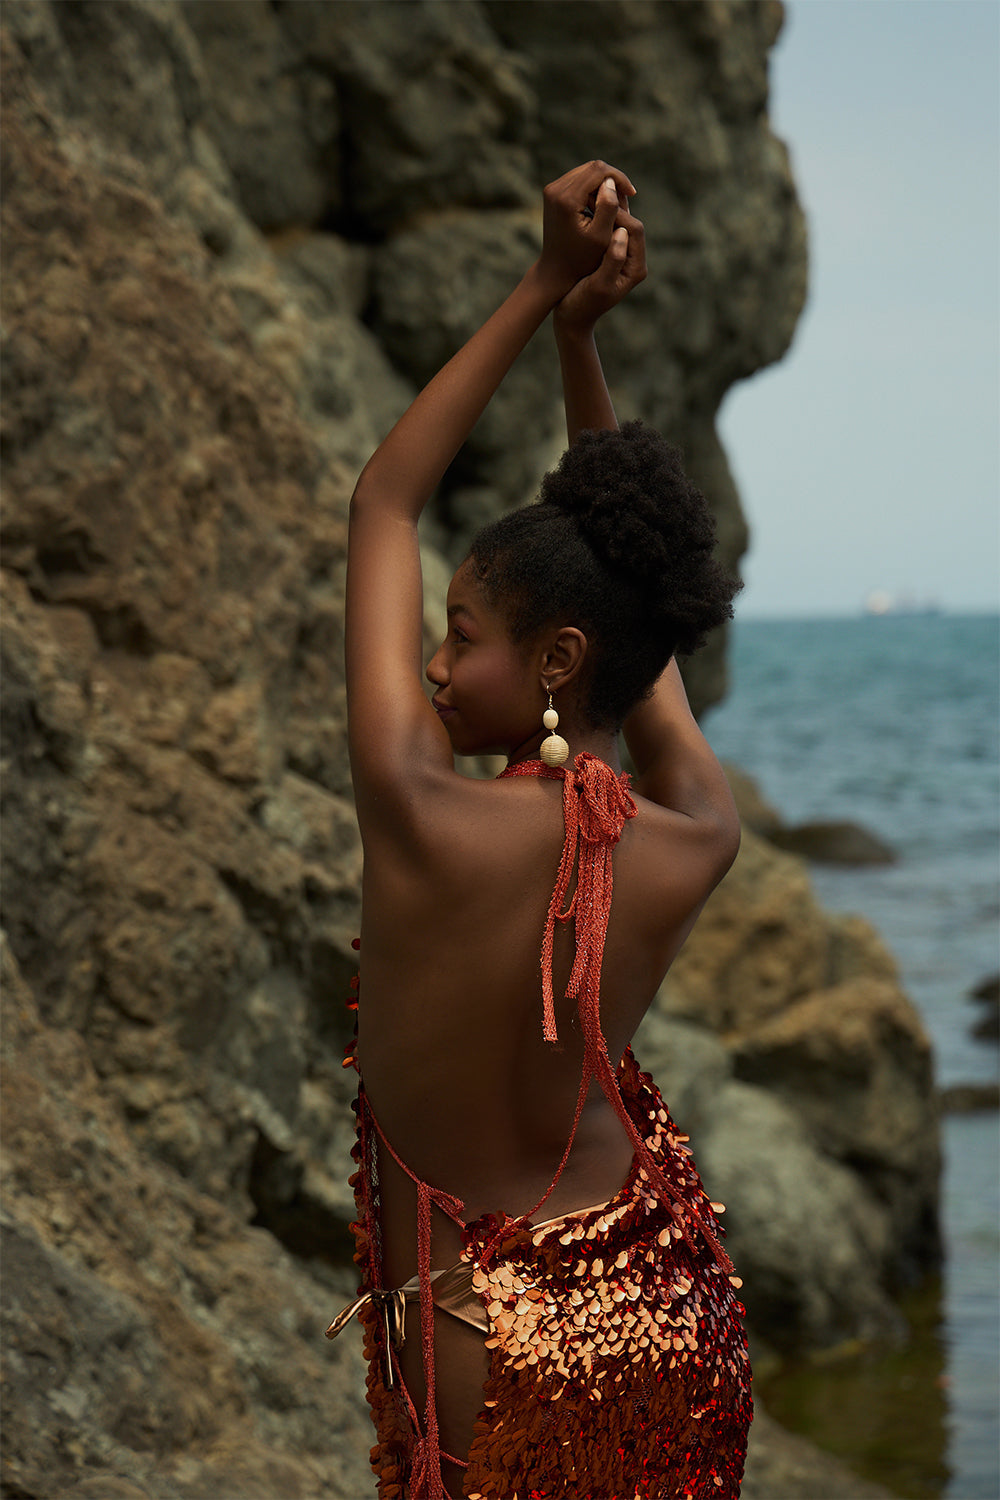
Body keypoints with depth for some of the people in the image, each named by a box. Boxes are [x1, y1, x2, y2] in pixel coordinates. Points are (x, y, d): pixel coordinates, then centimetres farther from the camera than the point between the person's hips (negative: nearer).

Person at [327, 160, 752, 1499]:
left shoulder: (421, 815, -21)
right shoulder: (692, 847, -10)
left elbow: (383, 501, -8)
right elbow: (640, 626, 7)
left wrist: (545, 290, -4)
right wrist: (581, 337, 7)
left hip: (487, 1343, -4)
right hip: (669, 1305, 4)